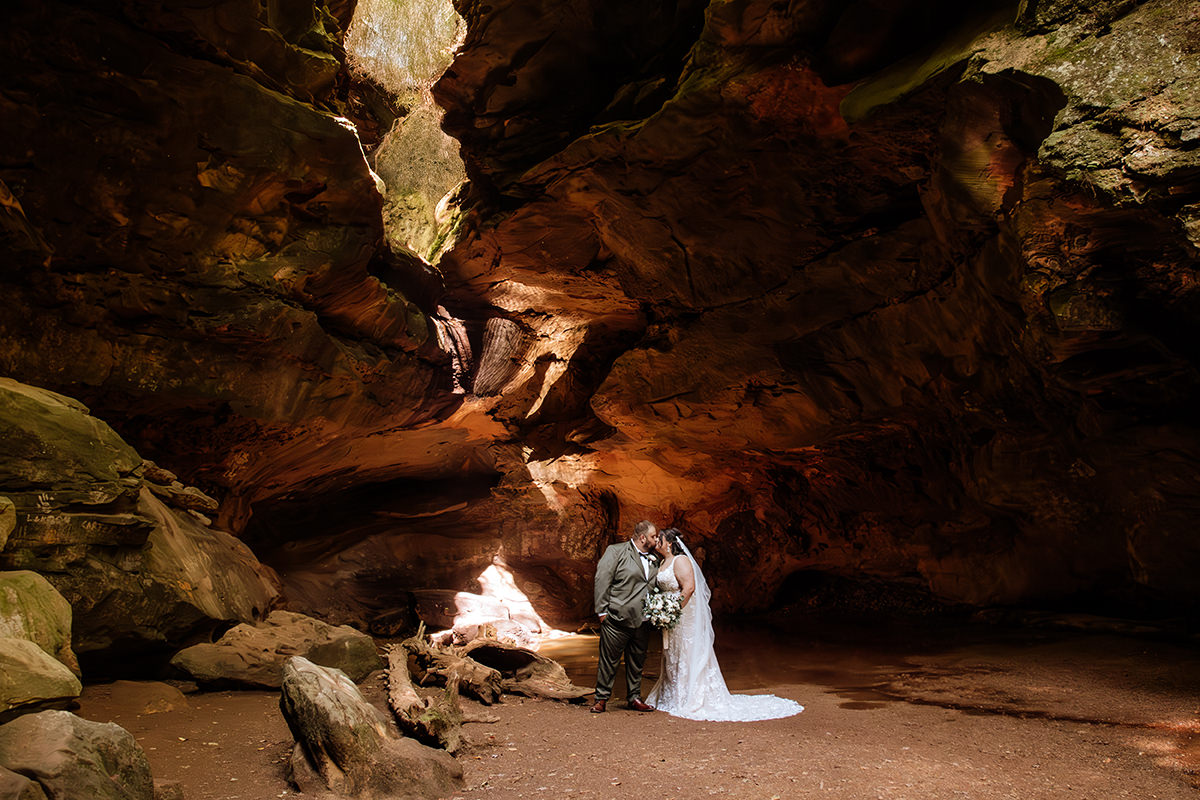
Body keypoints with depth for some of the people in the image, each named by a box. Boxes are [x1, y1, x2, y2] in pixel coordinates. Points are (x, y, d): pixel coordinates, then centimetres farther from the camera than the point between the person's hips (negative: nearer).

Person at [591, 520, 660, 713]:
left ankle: (634, 698, 27)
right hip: (617, 618, -5)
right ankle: (601, 699, 16)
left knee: (637, 662, 14)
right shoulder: (615, 551, -5)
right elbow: (602, 580, -8)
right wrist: (602, 610, -11)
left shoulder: (654, 560, 14)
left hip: (642, 622, 6)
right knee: (609, 660, 3)